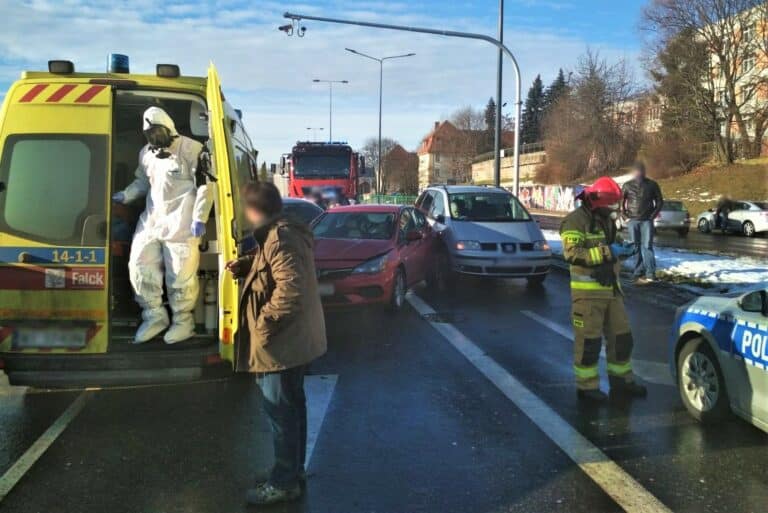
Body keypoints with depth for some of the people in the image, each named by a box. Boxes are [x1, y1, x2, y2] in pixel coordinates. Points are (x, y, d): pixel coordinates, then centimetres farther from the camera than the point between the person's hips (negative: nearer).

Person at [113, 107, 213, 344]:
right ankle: (155, 316, 18)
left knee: (180, 273, -4)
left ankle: (183, 321, 13)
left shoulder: (190, 149, -8)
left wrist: (199, 218, -15)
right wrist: (124, 196, 8)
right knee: (139, 264, 4)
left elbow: (205, 185, -10)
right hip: (152, 218, 7)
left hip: (181, 223, -7)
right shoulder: (146, 153, 14)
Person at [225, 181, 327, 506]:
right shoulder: (282, 234, 10)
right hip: (293, 339, 11)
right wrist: (243, 265, 10)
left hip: (283, 343, -11)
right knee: (291, 407, 20)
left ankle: (284, 483, 12)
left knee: (280, 411, 0)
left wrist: (264, 323, -23)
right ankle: (294, 471, 33)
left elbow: (290, 288, -31)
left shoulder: (279, 240, -23)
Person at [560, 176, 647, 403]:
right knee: (588, 340, -2)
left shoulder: (606, 219, 16)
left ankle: (621, 381, 25)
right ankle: (587, 386, 9)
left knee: (621, 336, 13)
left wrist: (621, 251, 7)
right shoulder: (576, 221, -13)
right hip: (587, 291, -8)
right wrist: (606, 252, -25)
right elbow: (572, 254, -25)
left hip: (610, 288, 8)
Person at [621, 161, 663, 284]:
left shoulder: (652, 185, 2)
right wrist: (625, 214, 1)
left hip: (647, 220, -1)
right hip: (633, 220, 1)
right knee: (635, 247, 4)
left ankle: (650, 274, -11)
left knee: (647, 246, -9)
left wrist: (653, 214, 0)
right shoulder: (628, 185, 4)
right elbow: (621, 201, 11)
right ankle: (638, 273, 10)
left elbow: (659, 201, 9)